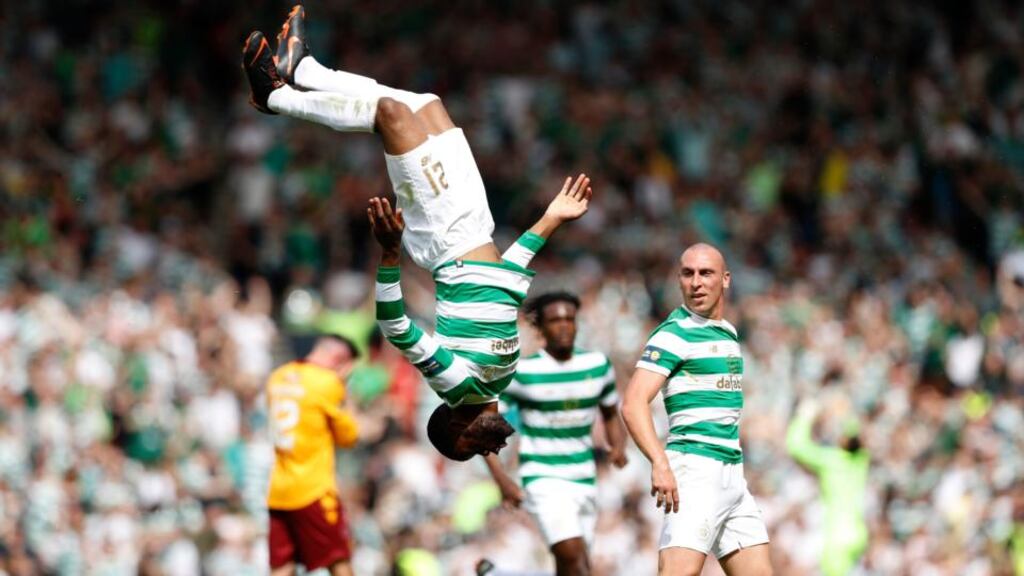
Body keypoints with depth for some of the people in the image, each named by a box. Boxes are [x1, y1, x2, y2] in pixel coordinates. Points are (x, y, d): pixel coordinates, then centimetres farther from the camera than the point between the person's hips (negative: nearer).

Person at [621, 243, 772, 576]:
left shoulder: (728, 333, 17)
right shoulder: (675, 334, -9)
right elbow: (633, 403, -20)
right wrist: (660, 464, -31)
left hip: (731, 474, 8)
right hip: (695, 470, -8)